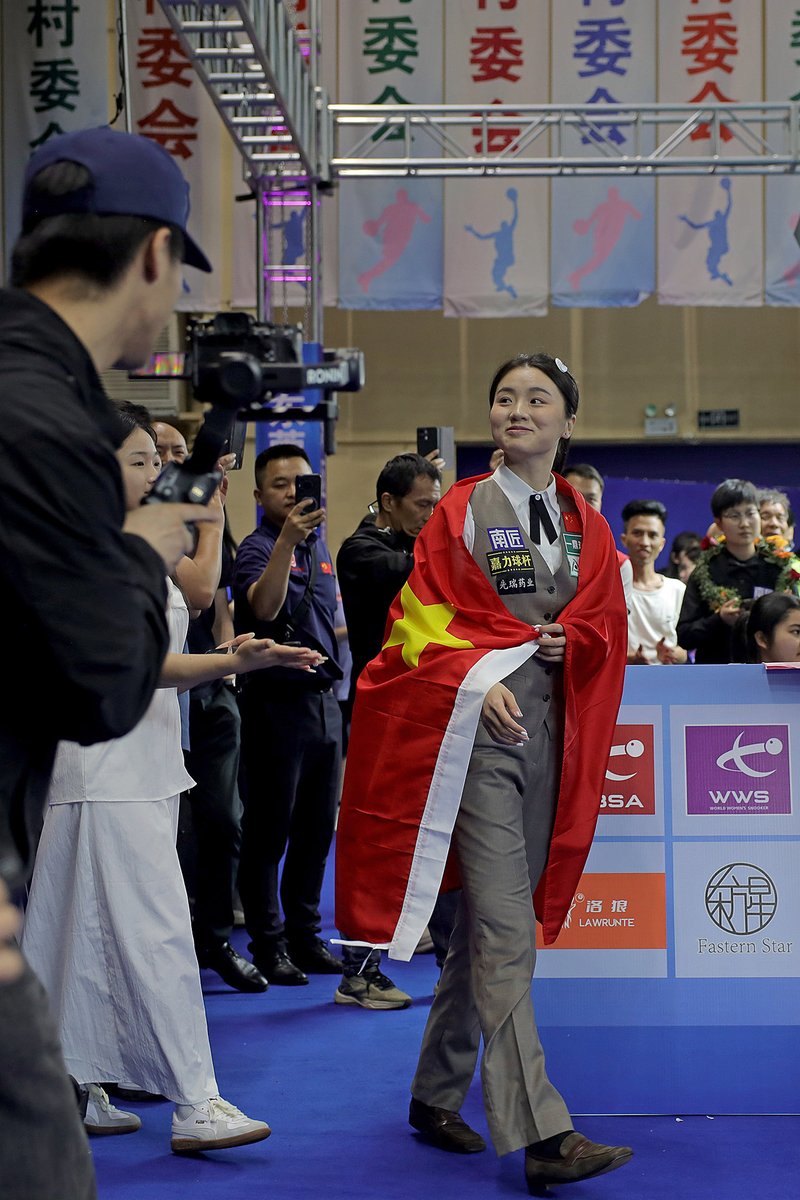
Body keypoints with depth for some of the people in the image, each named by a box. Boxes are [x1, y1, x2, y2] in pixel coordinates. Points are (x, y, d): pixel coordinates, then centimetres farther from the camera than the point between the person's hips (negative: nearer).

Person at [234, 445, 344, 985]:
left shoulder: (319, 544, 13)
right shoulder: (259, 548, -11)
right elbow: (263, 607, -33)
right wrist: (286, 539, -41)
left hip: (324, 698, 7)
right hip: (278, 700, -7)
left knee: (317, 827, 12)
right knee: (269, 829, 1)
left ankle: (306, 935, 22)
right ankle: (268, 943, 8)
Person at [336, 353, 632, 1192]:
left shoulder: (587, 527, 14)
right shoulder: (460, 513, 1)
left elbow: (604, 630, 15)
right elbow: (423, 621, -3)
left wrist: (565, 642, -7)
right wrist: (479, 681, -18)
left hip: (549, 735, 5)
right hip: (476, 732, -5)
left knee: (485, 923, 10)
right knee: (508, 930, -13)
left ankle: (437, 1097, 24)